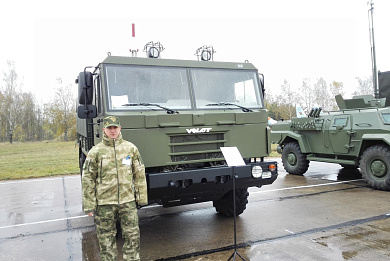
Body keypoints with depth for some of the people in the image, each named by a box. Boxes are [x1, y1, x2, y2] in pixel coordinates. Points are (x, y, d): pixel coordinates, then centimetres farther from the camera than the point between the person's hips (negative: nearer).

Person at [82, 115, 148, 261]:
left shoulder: (131, 148, 4)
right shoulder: (95, 152, -1)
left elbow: (140, 174, 7)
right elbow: (87, 179, 1)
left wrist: (142, 198, 5)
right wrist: (89, 206, -3)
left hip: (128, 200, 1)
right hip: (104, 202, -1)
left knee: (132, 236, 6)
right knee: (106, 238, 10)